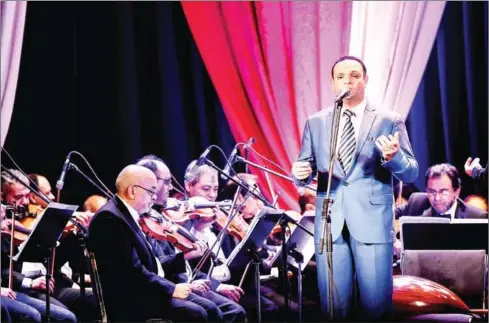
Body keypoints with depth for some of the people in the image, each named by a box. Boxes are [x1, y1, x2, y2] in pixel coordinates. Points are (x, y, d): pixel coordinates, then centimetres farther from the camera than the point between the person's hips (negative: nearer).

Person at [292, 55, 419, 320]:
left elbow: (411, 174, 0)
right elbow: (306, 167, 11)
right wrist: (301, 172, -13)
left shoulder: (389, 121, 4)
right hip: (330, 222, 2)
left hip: (373, 220, -2)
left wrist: (393, 157, -21)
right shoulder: (315, 123, 11)